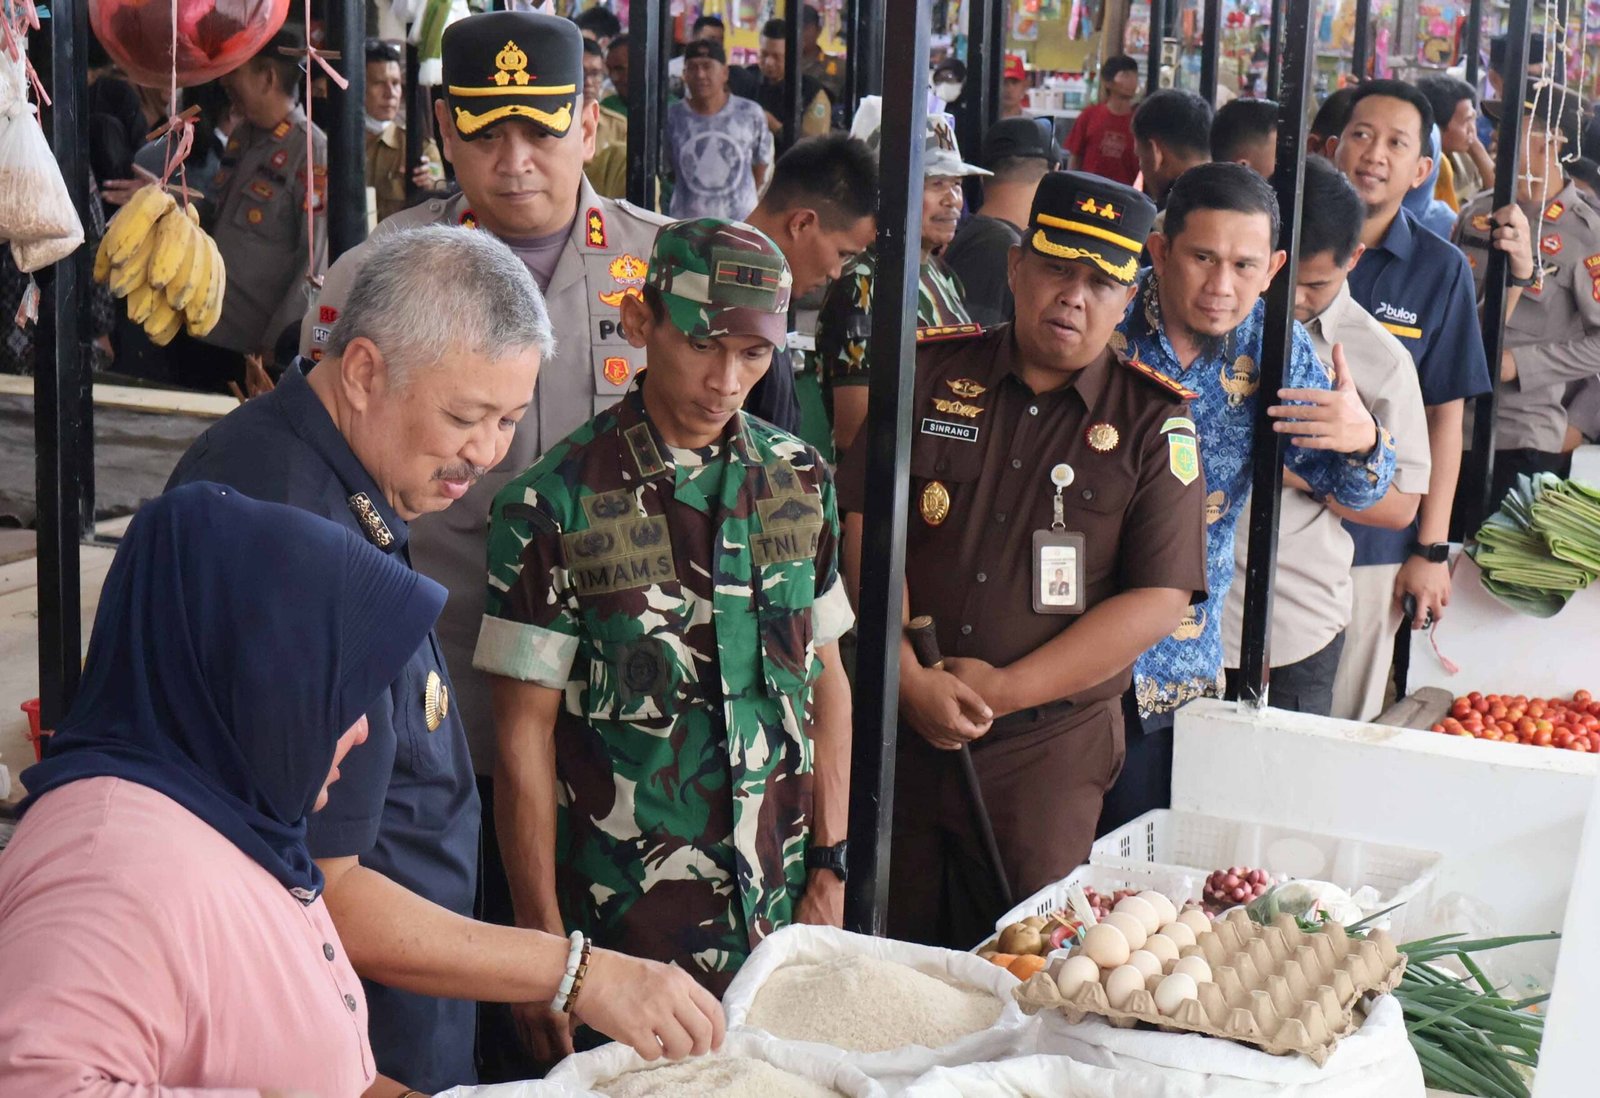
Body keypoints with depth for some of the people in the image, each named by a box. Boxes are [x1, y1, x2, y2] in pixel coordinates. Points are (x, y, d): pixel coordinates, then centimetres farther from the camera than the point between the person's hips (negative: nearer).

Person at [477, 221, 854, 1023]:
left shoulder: (802, 482, 4)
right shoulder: (556, 506, -9)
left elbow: (826, 680, 10)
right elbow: (525, 734, -7)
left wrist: (831, 868, 6)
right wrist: (543, 941, -8)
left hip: (781, 912, 4)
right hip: (623, 922, -4)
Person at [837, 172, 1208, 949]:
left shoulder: (1153, 420, 1)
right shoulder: (932, 373, 5)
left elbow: (1158, 600, -6)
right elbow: (865, 525, 0)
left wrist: (1003, 691, -10)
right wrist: (910, 679, -11)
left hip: (1047, 747, -1)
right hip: (899, 728, 1)